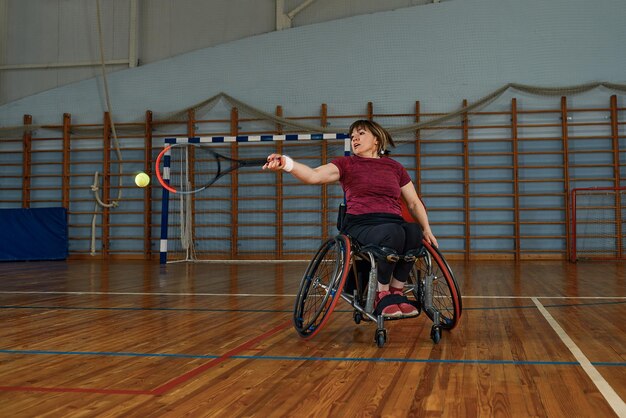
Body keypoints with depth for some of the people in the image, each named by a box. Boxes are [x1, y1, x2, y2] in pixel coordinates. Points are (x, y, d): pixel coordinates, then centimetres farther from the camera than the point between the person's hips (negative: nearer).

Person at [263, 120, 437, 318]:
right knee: (392, 233, -36)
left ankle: (396, 291, -12)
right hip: (360, 226, -3)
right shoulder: (347, 164, 11)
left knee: (414, 231, -33)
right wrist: (286, 163, -26)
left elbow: (414, 202, 23)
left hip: (394, 223, 3)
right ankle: (382, 295, -13)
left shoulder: (395, 167, 21)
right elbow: (313, 175, -7)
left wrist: (427, 229, 6)